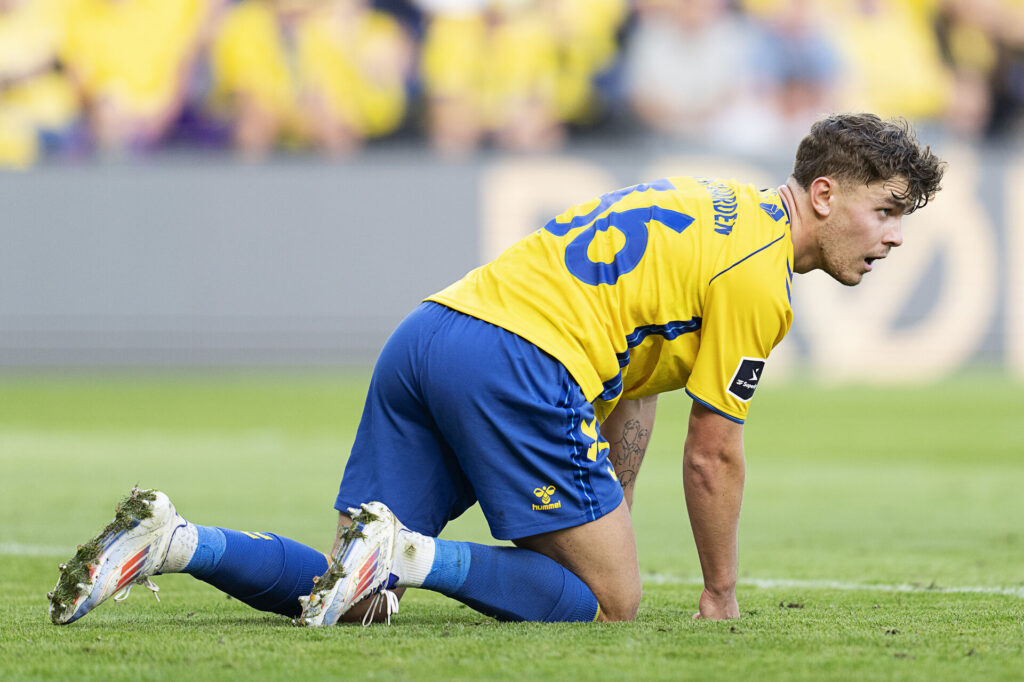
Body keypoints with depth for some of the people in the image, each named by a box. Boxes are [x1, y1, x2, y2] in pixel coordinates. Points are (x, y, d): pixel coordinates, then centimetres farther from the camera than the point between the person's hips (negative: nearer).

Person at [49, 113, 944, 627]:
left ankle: (171, 540, -10)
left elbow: (630, 388, 30)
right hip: (517, 363, -9)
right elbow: (712, 455, 0)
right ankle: (407, 555, -21)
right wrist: (721, 595, 12)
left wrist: (605, 529, 30)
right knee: (610, 602, -3)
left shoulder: (711, 208, 26)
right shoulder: (757, 274, -3)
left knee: (354, 598, 7)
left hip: (428, 337, 9)